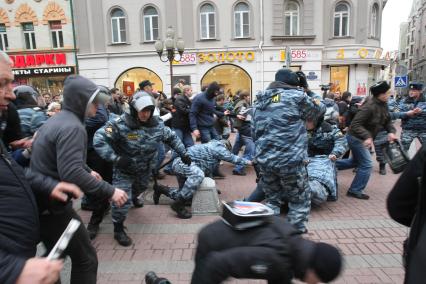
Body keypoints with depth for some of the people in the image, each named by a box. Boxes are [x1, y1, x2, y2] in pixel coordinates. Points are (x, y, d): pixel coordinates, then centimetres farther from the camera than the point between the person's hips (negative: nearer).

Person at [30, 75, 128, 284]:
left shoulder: (56, 120, 11)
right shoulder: (72, 127, -22)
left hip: (40, 202, 10)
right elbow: (71, 174, -33)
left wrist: (87, 171, 24)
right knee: (85, 259, 0)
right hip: (52, 206, -10)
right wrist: (109, 191, -29)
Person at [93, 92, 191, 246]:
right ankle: (118, 230, 17)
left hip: (146, 170, 6)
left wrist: (183, 153, 0)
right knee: (122, 200, -7)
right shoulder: (120, 124, -29)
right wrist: (115, 158, -37)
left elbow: (172, 137, 3)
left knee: (141, 188, 32)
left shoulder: (156, 124, -12)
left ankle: (134, 196, 69)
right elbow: (98, 139, -30)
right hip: (124, 170, -5)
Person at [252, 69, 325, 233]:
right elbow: (320, 108, 15)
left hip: (264, 160, 6)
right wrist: (306, 89, 24)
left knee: (272, 199, 20)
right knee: (300, 200, 13)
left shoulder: (260, 100, 16)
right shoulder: (296, 95, -1)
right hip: (290, 160, -5)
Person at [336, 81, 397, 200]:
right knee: (366, 165, -6)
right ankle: (355, 190, 6)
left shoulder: (383, 105, 2)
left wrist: (391, 131, -9)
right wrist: (367, 136, -41)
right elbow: (355, 124, -30)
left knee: (356, 162, 23)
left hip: (364, 138, 10)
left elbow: (387, 121, 10)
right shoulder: (369, 106, -26)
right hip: (356, 138, -10)